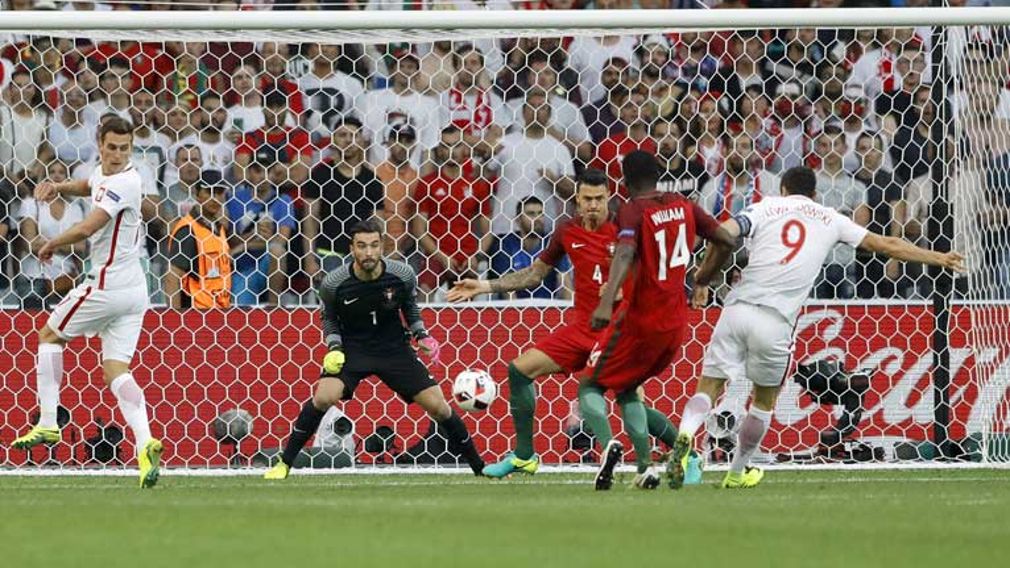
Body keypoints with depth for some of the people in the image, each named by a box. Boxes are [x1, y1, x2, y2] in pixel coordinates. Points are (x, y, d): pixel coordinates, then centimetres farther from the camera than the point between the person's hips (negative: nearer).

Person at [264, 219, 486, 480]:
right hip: (352, 348, -1)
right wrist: (334, 347, -14)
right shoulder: (333, 283, -17)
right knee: (324, 397, -27)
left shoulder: (403, 275, -14)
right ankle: (284, 464, -12)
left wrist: (422, 335, -7)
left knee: (437, 406, -5)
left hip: (394, 348, 1)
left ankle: (479, 466, 14)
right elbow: (329, 319, 2)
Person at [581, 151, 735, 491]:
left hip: (640, 320, -6)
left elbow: (625, 254, -29)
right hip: (676, 323, 6)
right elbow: (727, 239, 15)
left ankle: (608, 444, -22)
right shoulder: (684, 206, 6)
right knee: (627, 389, 23)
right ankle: (645, 467, 11)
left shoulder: (633, 211, -11)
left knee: (590, 385, 5)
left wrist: (607, 301, -42)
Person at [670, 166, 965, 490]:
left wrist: (703, 279, 8)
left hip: (738, 308, 0)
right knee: (765, 399, 21)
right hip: (775, 321, 0)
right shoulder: (830, 219, 18)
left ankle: (685, 436, -25)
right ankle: (737, 473, 28)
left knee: (709, 389, 4)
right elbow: (886, 245, 24)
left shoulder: (767, 207, 15)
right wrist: (938, 259, 34)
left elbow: (723, 233, -3)